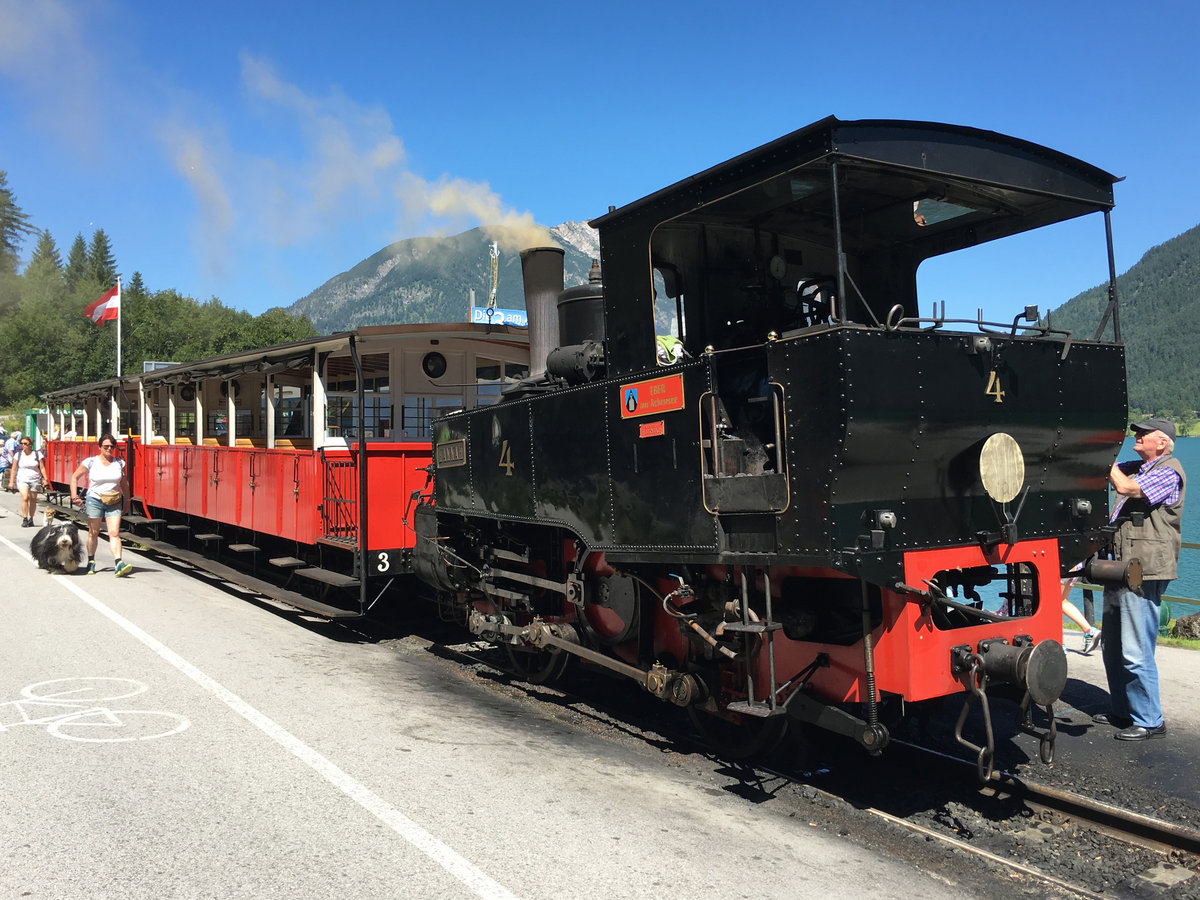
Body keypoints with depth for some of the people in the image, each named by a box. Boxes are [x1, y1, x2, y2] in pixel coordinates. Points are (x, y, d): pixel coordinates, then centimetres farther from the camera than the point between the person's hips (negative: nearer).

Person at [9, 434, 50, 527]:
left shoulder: (37, 454, 1)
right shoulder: (18, 455, 3)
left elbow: (42, 468, 2)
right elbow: (13, 469, 6)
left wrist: (45, 479, -6)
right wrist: (11, 481, 3)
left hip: (35, 480, 0)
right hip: (22, 480, 0)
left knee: (33, 500, 6)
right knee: (25, 498, -17)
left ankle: (31, 519, 19)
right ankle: (24, 519, -13)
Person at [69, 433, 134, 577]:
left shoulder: (119, 463, 5)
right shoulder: (90, 462, -3)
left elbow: (124, 483, 16)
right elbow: (75, 477, 5)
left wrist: (127, 501, 18)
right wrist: (74, 495, -6)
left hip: (114, 502, 1)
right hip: (95, 501, -1)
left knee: (115, 533, -10)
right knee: (93, 533, 10)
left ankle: (118, 564, -20)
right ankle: (91, 561, 28)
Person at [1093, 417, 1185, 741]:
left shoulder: (1168, 471, -9)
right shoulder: (1135, 467, 17)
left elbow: (1125, 487, -22)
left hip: (1145, 573, -9)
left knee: (1136, 653, -8)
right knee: (1113, 648, 15)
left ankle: (1149, 721, 4)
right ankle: (1124, 711, 27)